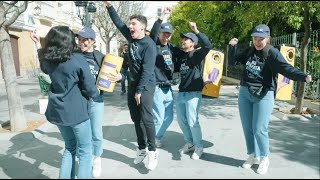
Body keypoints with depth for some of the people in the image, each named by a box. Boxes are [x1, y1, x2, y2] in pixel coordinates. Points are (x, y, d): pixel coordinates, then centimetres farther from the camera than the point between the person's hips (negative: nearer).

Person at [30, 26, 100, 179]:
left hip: (57, 111, 6)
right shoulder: (78, 60, -16)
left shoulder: (47, 59, 1)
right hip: (76, 111, -6)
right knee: (85, 151, 8)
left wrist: (39, 46, 28)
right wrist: (95, 93, 8)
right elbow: (90, 89, -14)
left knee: (70, 147, 22)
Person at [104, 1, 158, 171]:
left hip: (146, 85, -7)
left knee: (146, 118, -10)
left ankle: (152, 151, 2)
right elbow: (118, 23, 16)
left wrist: (140, 90, -21)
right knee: (136, 118, 9)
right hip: (133, 83, 7)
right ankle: (141, 149, 20)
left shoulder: (149, 45, -17)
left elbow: (147, 70, -20)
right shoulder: (131, 37, 4)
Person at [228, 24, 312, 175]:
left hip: (263, 96, -6)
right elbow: (234, 60, 22)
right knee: (247, 128, 10)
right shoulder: (249, 51, 8)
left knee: (259, 129, -4)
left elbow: (286, 69, -21)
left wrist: (303, 77, -36)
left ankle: (264, 159, 17)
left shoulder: (272, 53, -11)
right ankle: (252, 156, 27)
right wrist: (232, 47, 7)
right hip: (244, 93, 6)